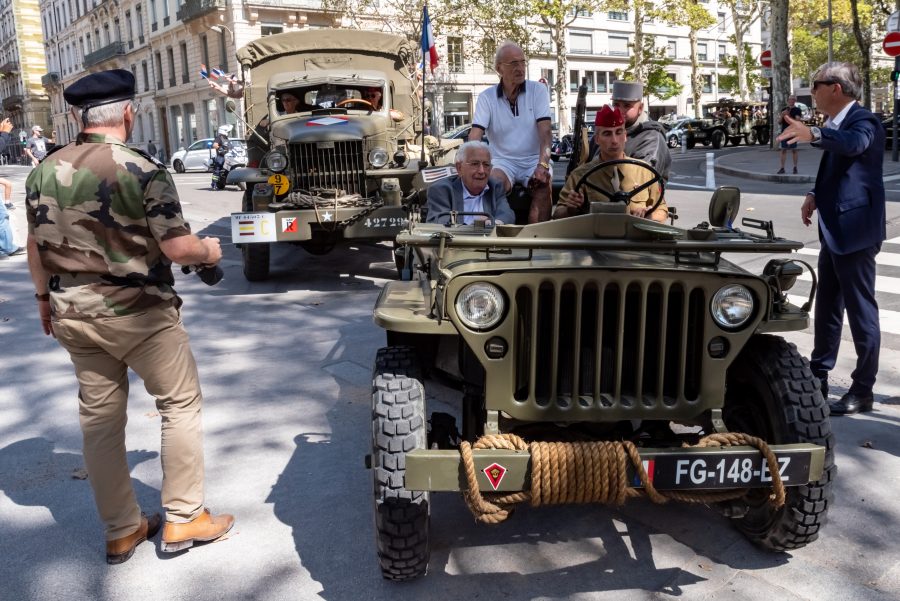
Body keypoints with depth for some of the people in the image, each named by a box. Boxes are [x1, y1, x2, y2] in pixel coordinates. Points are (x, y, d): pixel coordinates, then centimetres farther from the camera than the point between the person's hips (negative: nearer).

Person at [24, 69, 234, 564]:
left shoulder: (44, 172, 3)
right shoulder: (143, 170, -16)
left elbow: (35, 246, 10)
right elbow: (176, 248, -18)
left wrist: (45, 298, 23)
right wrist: (209, 251, 2)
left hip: (72, 314, 6)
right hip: (138, 313, -6)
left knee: (100, 419, 13)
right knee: (181, 406, 10)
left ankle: (121, 531, 24)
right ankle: (183, 518, 16)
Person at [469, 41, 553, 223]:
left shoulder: (538, 90, 0)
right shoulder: (486, 97, 1)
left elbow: (545, 131, -10)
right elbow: (475, 136, -9)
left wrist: (543, 165, -27)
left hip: (534, 159, 0)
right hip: (503, 161, 0)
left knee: (543, 186, -31)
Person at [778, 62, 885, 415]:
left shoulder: (863, 121, -14)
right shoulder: (839, 124, 15)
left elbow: (854, 143, -38)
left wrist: (812, 134, -55)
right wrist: (815, 195, 9)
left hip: (855, 231, -10)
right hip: (834, 231, 10)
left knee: (861, 312, -1)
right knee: (826, 308, 16)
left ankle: (862, 391, 8)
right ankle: (818, 378, 28)